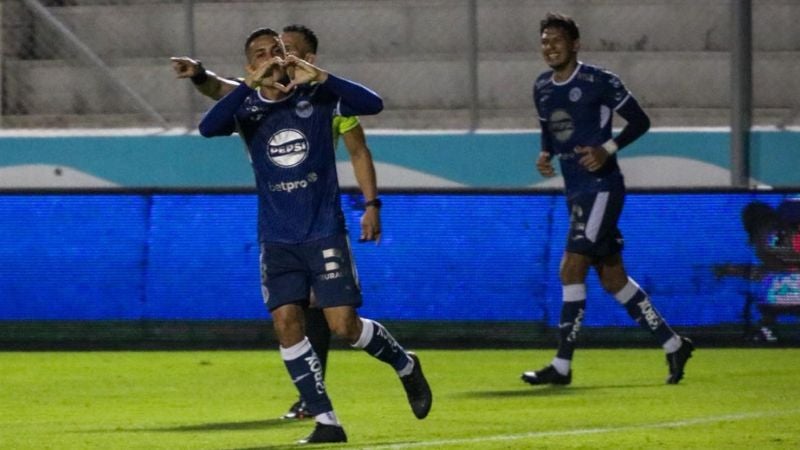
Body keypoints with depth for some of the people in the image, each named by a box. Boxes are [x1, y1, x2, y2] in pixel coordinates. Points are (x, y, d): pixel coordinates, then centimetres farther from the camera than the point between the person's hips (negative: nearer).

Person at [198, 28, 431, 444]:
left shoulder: (316, 95, -3)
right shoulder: (247, 109, -1)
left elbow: (372, 104, -18)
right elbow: (208, 128, -21)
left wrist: (319, 76, -26)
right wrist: (251, 85, -29)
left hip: (325, 233, -2)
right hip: (277, 239, 2)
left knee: (344, 325, -8)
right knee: (286, 323, -9)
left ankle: (405, 365, 22)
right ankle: (326, 422, -1)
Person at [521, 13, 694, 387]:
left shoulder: (599, 82, -10)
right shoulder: (542, 88, 11)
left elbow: (640, 121, -6)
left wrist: (608, 149, -19)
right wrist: (545, 155, 3)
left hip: (601, 188, -8)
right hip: (576, 191, 8)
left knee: (571, 269, -14)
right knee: (613, 278, 10)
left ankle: (562, 366, -12)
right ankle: (673, 345, 21)